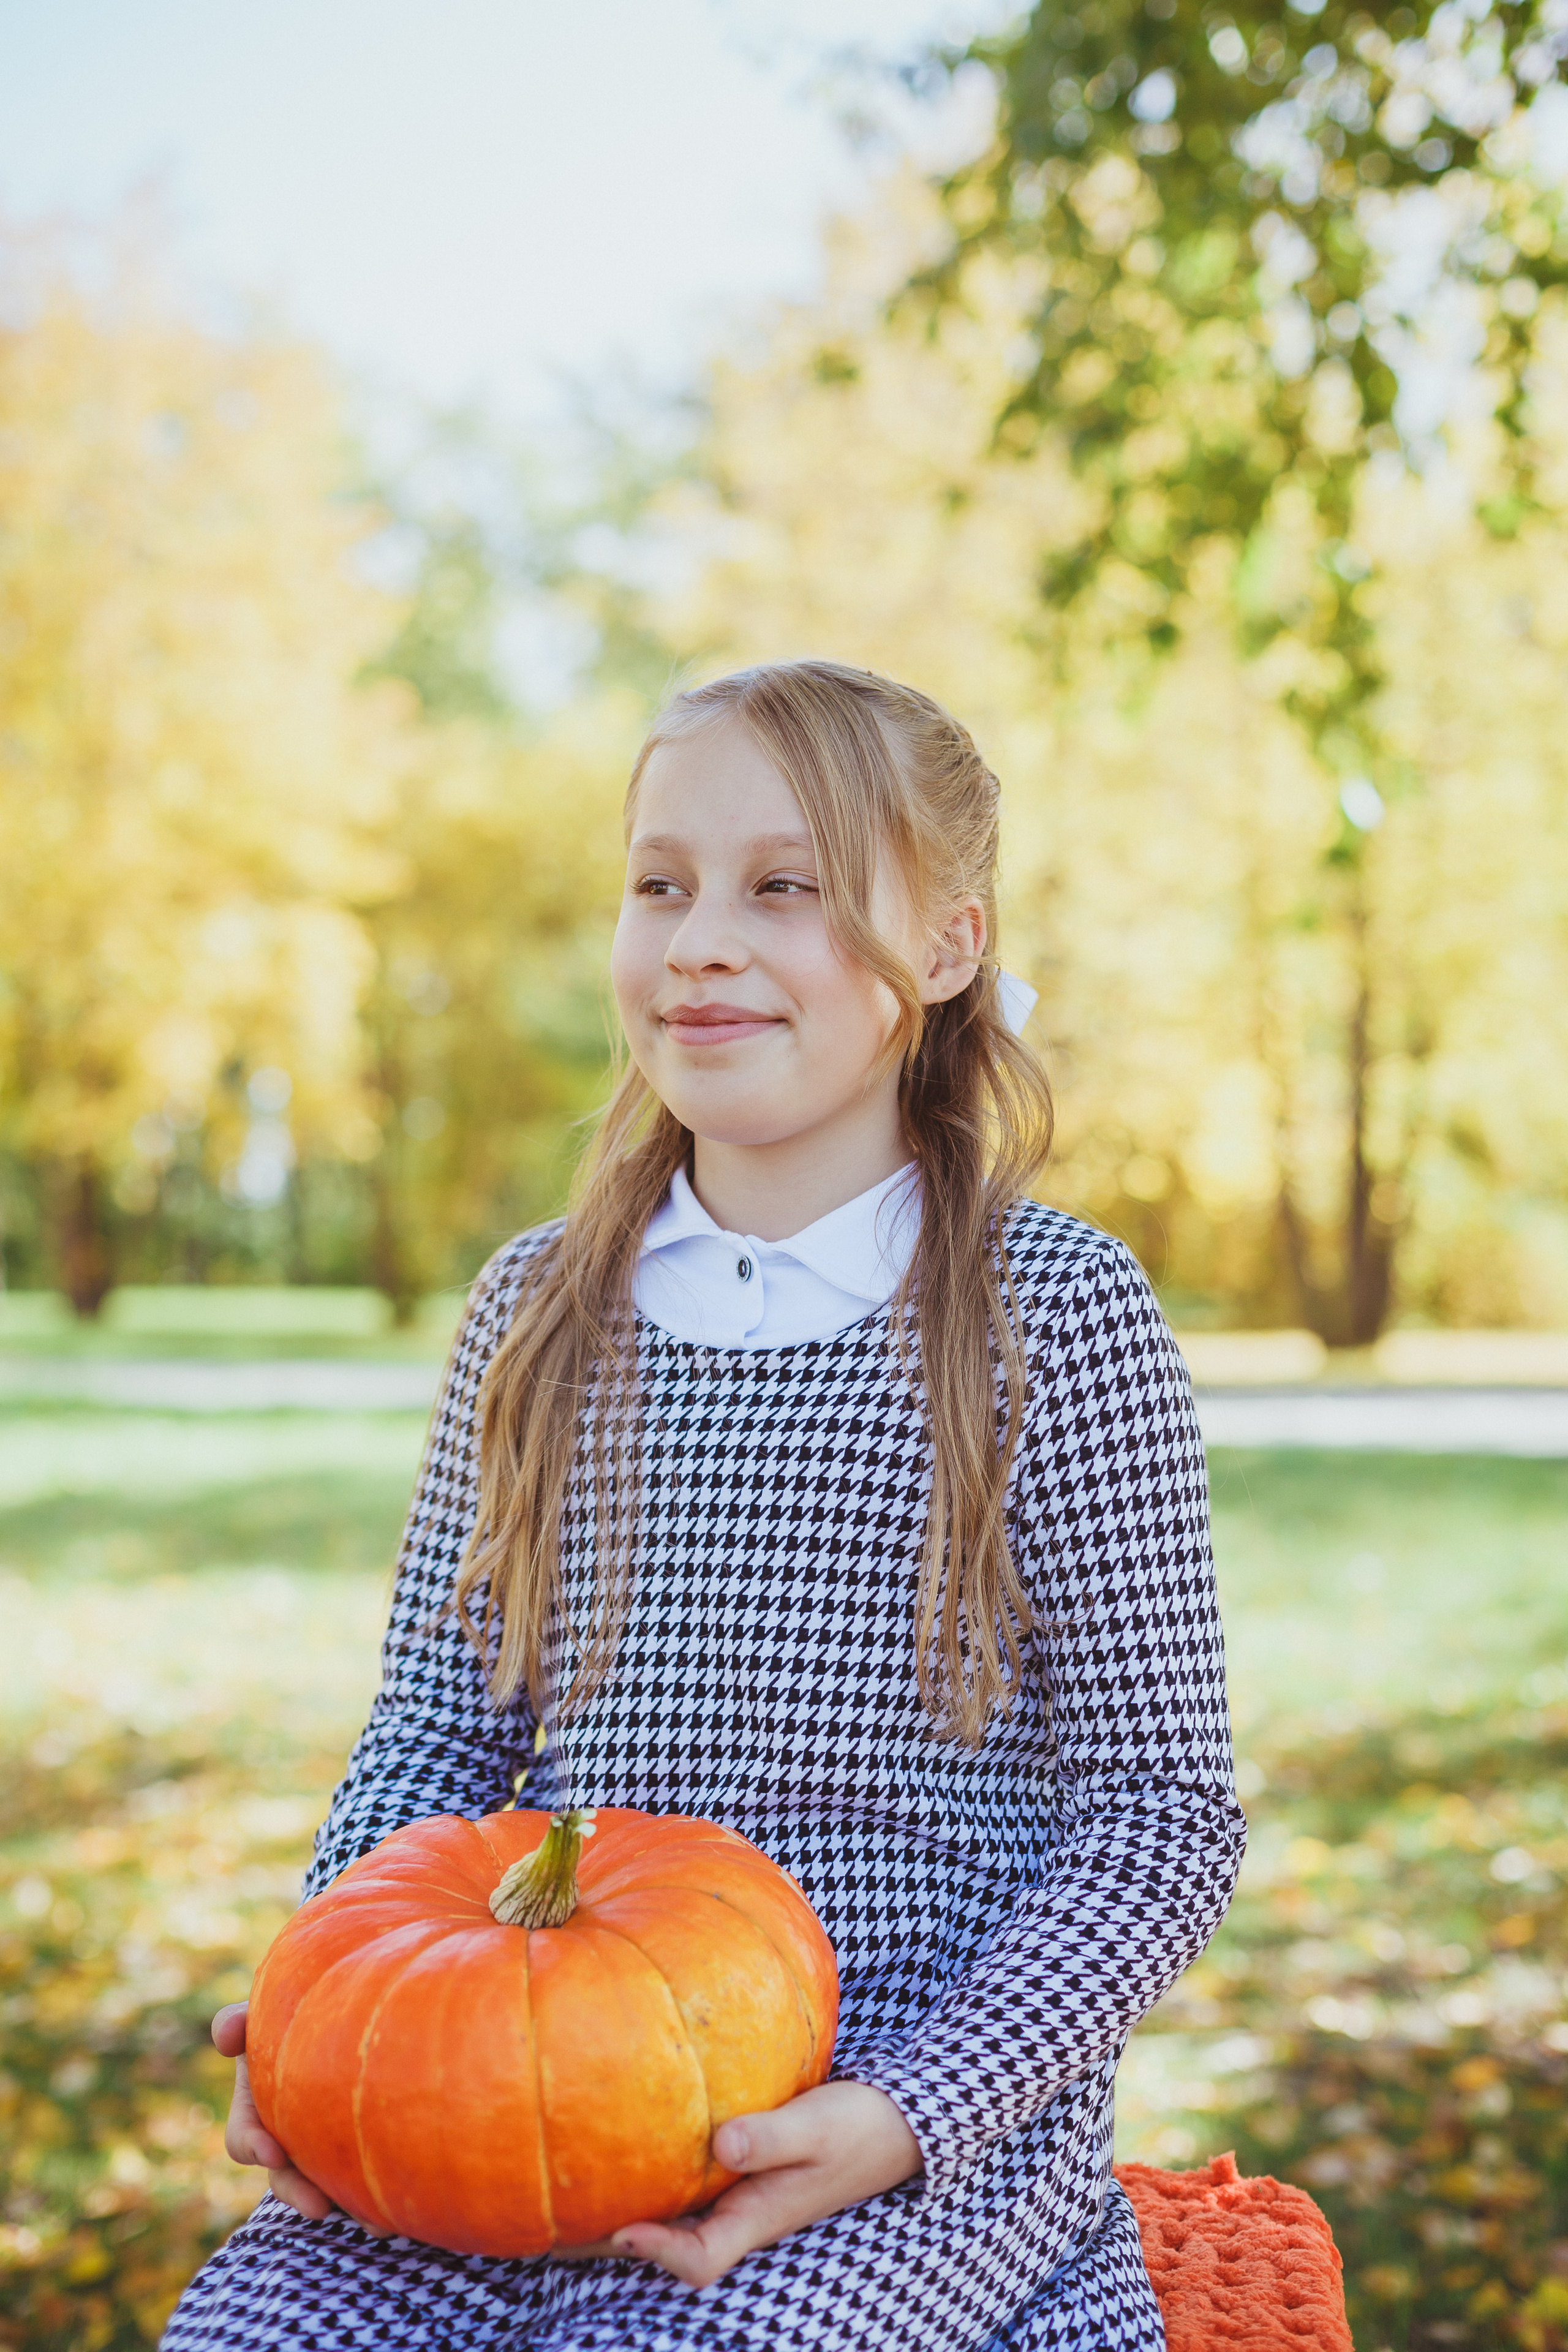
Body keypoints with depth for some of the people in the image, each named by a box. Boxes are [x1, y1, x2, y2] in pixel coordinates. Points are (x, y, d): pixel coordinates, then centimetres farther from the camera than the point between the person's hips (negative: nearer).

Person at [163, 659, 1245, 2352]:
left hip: (938, 2106, -3)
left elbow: (1160, 1809, -5)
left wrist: (897, 2121, -17)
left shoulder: (1058, 1315, -5)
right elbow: (435, 1733, 14)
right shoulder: (536, 1311, 8)